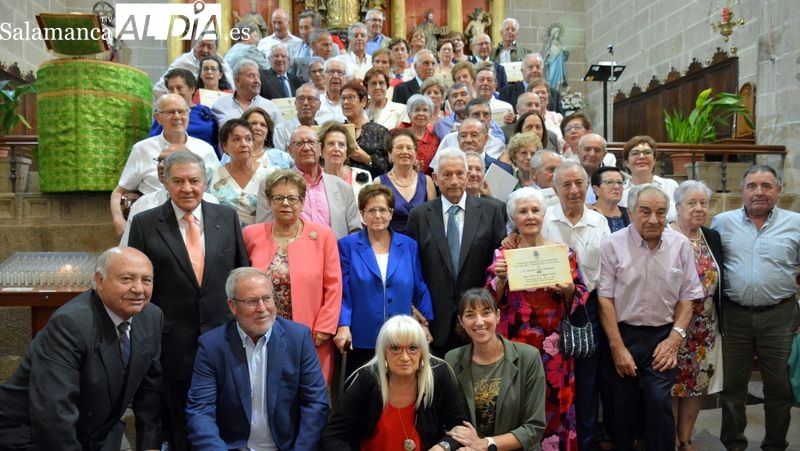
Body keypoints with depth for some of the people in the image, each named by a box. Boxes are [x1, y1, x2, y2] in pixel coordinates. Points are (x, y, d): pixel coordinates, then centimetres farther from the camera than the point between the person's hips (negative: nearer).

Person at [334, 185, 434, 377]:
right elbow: (342, 291, -1)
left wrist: (425, 324, 5)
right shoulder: (348, 245, 1)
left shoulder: (409, 246, 6)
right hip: (361, 341, -2)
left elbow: (420, 289, 10)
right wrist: (343, 326, -13)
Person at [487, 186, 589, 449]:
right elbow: (491, 302, -1)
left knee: (555, 404, 6)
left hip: (553, 344, 0)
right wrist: (500, 279, -17)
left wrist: (569, 290, -16)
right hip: (514, 343, 0)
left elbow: (581, 295, 4)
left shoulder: (563, 252, 3)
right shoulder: (502, 255, 3)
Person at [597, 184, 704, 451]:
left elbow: (687, 296, 5)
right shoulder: (612, 245, -7)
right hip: (622, 335, -1)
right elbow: (605, 299, -7)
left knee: (659, 403, -10)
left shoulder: (681, 245, 0)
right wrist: (617, 347, -8)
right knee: (623, 407, 8)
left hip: (662, 338, 1)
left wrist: (675, 338, -3)